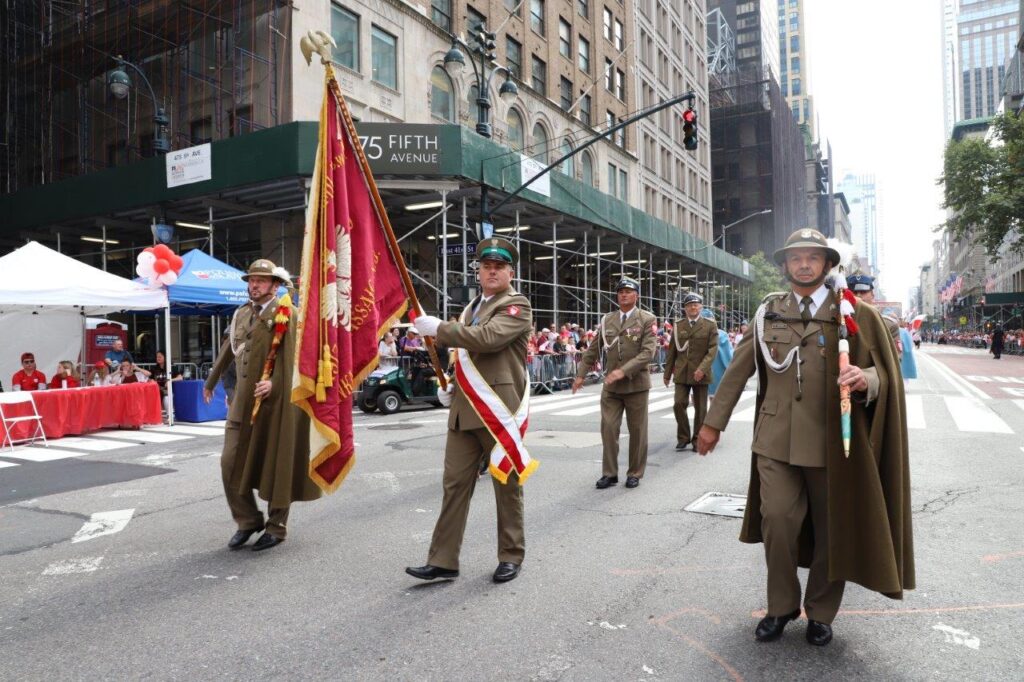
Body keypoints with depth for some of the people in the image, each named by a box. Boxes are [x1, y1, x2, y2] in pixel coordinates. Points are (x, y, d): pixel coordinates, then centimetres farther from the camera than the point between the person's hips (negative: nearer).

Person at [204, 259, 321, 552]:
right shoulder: (241, 313, 14)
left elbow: (292, 355, -17)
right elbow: (229, 349, 26)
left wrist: (274, 383, -28)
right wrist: (211, 382, 36)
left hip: (276, 401, -6)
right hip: (243, 401, 6)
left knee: (276, 465, 4)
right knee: (231, 464, 4)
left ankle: (276, 527, 19)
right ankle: (248, 520, 22)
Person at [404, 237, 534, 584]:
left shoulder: (517, 305, -6)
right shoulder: (473, 306, 19)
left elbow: (486, 338, -24)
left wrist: (438, 327, -16)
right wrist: (453, 387, 14)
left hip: (499, 410, -7)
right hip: (465, 410, 7)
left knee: (507, 484, 7)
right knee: (455, 483, 5)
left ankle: (511, 556, 22)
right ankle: (442, 560, 12)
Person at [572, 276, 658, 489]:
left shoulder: (647, 319, -4)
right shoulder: (607, 320, 8)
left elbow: (648, 352, -15)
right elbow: (593, 350, 13)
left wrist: (623, 371, -23)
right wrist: (581, 374, 7)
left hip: (636, 384, -3)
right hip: (611, 386, 3)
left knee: (637, 430, 6)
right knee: (608, 428, 1)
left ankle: (635, 473, 20)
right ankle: (609, 473, 12)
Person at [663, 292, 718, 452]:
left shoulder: (710, 325, 1)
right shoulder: (678, 325, 8)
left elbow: (713, 349, -7)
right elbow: (672, 351, 10)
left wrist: (702, 368, -20)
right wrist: (667, 373, 9)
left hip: (700, 374, -2)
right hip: (681, 373, 2)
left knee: (700, 408, 5)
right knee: (679, 404, -6)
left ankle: (697, 440, 17)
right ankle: (683, 438, 10)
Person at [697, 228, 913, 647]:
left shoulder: (852, 313, -2)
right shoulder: (768, 312, 6)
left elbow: (882, 373, -3)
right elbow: (739, 369, 8)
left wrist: (865, 379, -27)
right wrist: (713, 422, 8)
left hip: (831, 440, -1)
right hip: (776, 438, 2)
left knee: (830, 529, 9)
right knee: (777, 521, 0)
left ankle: (821, 613, 30)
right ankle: (781, 606, 22)